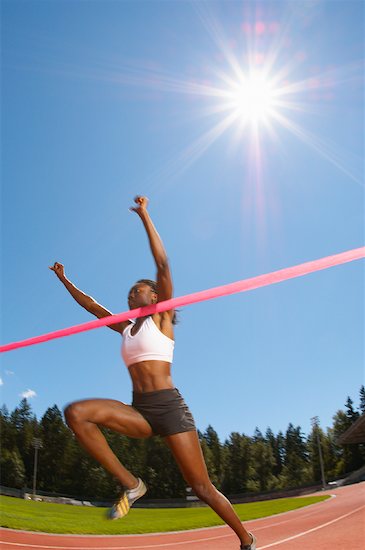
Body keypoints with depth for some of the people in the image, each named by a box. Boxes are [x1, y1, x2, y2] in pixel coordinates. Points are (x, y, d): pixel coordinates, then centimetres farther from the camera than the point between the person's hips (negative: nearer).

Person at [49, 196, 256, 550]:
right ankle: (130, 484, -11)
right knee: (76, 412, -19)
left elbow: (162, 264, -6)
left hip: (169, 407, -5)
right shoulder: (126, 328, 20)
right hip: (139, 411, 5)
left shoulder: (161, 317, 3)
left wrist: (145, 216, -6)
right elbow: (93, 306, 31)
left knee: (202, 488, -4)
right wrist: (65, 280, 38)